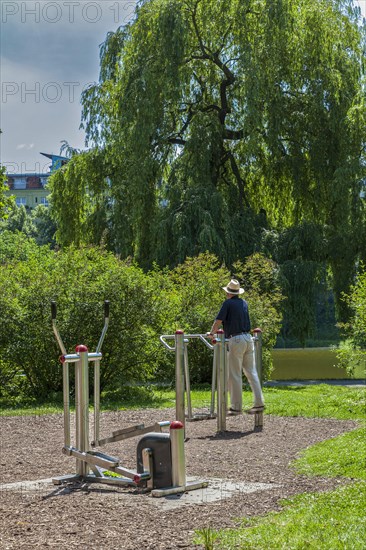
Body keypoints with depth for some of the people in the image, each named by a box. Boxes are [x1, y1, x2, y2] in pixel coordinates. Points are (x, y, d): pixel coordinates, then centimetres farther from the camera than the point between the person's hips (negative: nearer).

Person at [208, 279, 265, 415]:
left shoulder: (228, 303, -5)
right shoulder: (243, 303, 15)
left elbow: (218, 320, -8)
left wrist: (211, 333, 10)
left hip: (236, 341, -7)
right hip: (248, 338, 7)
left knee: (234, 375, 0)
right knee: (251, 372, 10)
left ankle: (236, 407, 3)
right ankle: (259, 403, 7)